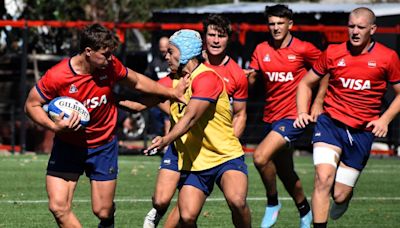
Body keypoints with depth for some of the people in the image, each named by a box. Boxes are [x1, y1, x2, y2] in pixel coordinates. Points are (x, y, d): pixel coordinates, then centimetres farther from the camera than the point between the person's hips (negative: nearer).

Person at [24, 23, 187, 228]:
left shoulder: (110, 65, -12)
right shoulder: (56, 76, -22)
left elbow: (137, 82, 8)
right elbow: (31, 105, -11)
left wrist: (172, 93, 11)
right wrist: (54, 126, -27)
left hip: (103, 146, 2)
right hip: (68, 147, -2)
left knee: (103, 212, 3)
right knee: (58, 207, -15)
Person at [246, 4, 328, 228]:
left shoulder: (304, 49, -8)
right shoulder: (261, 50, 5)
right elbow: (250, 80, 3)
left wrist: (318, 102, -4)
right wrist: (248, 76, -20)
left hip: (293, 117, -6)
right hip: (271, 117, 6)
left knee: (260, 157, -24)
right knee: (285, 172, 16)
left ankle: (273, 203, -4)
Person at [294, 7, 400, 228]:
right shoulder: (332, 53, 2)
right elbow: (306, 83, 14)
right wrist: (302, 112, -2)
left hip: (362, 132, 0)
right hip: (330, 123, 0)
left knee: (339, 195, 2)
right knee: (323, 178, -24)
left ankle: (344, 196, 40)